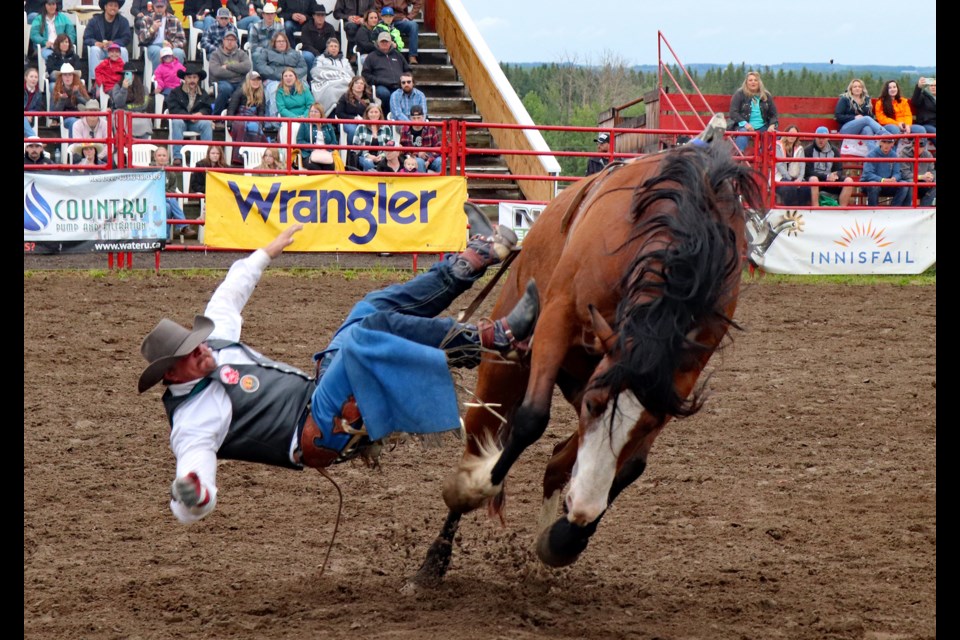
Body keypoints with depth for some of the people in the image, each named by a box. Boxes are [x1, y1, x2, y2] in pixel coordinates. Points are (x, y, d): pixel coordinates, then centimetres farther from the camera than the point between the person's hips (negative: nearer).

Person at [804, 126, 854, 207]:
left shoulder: (834, 151, 11)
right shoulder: (808, 150, -2)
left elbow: (839, 171, 8)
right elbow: (808, 172, -11)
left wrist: (835, 176, -18)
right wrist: (826, 176, -22)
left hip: (831, 180, 4)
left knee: (849, 181, -19)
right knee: (813, 179, -39)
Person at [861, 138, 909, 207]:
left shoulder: (894, 155, 3)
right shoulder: (872, 155, -13)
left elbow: (896, 173, 1)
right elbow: (868, 174, -21)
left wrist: (894, 178, -25)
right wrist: (883, 180, -35)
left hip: (887, 185, 5)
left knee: (905, 186, -16)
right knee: (874, 185, -39)